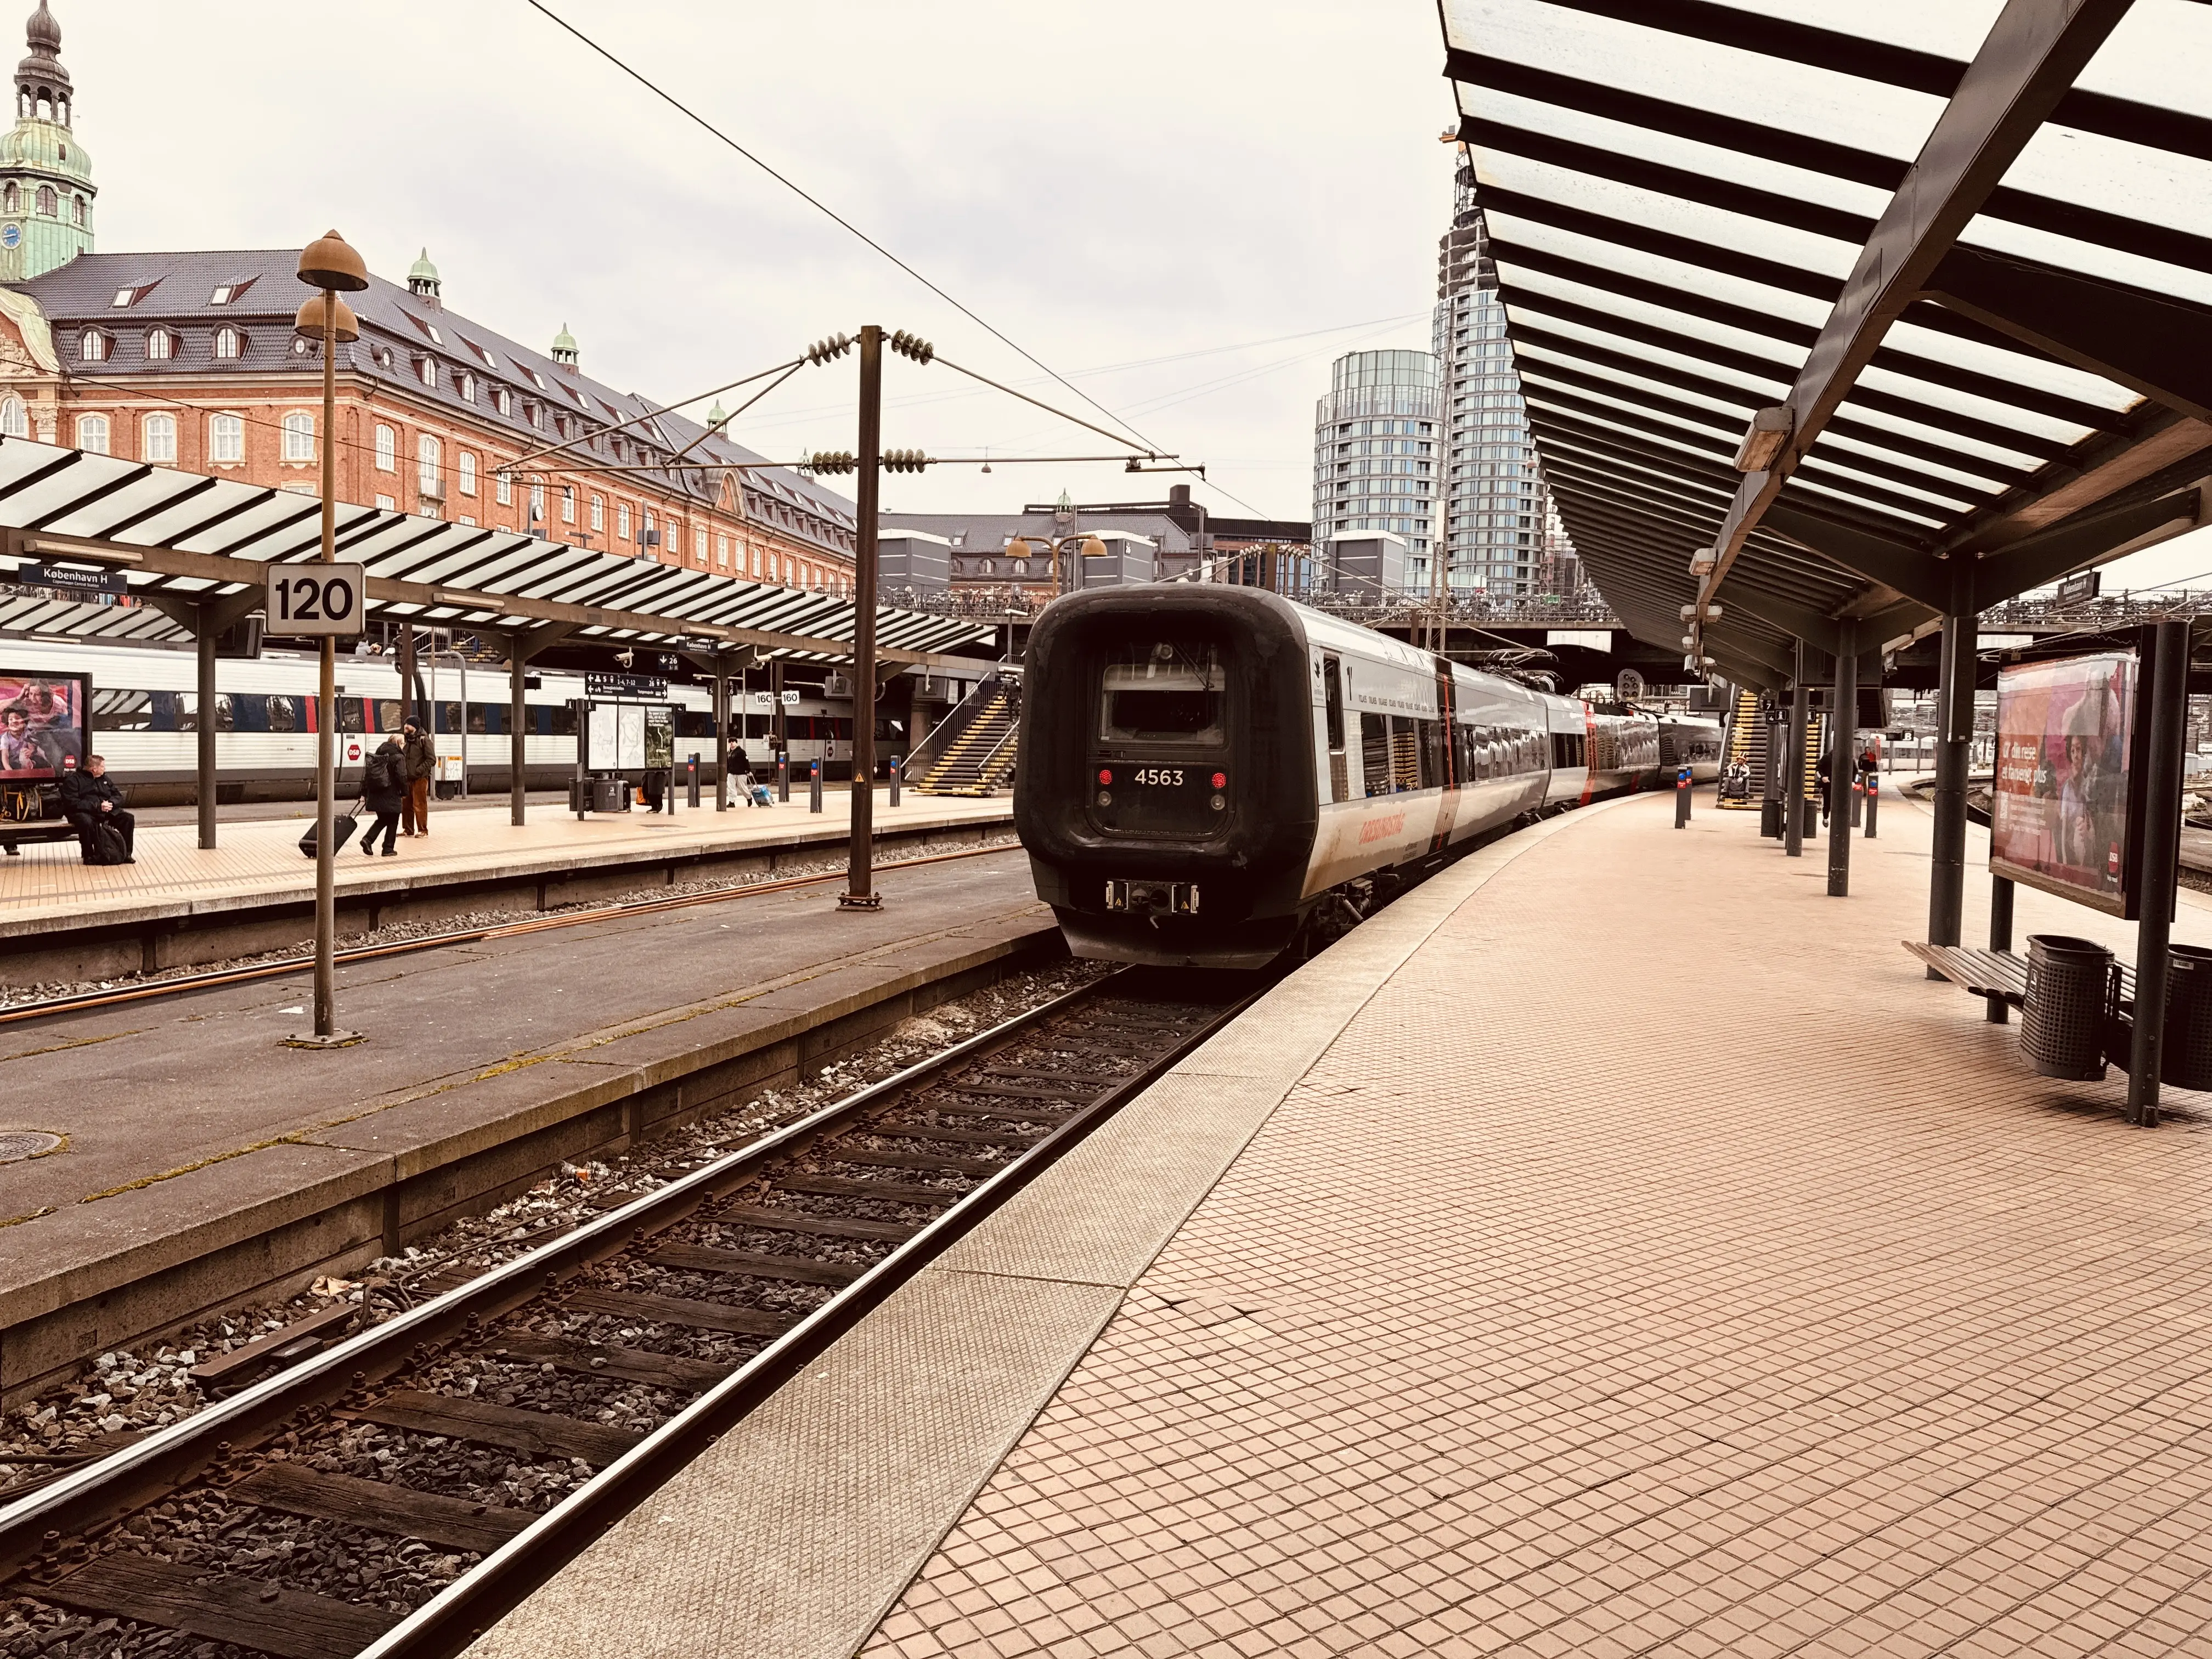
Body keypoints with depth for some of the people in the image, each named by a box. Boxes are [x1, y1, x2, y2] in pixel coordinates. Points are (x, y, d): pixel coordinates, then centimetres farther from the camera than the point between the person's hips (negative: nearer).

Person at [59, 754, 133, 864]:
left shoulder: (105, 779, 19)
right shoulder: (73, 780, -2)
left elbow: (119, 797, 15)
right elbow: (72, 803, -15)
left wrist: (110, 803, -11)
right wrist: (98, 807, -23)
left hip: (107, 812, 6)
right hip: (84, 812, -6)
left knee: (128, 818, -17)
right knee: (86, 822, -40)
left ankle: (126, 854, -9)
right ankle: (89, 856, -24)